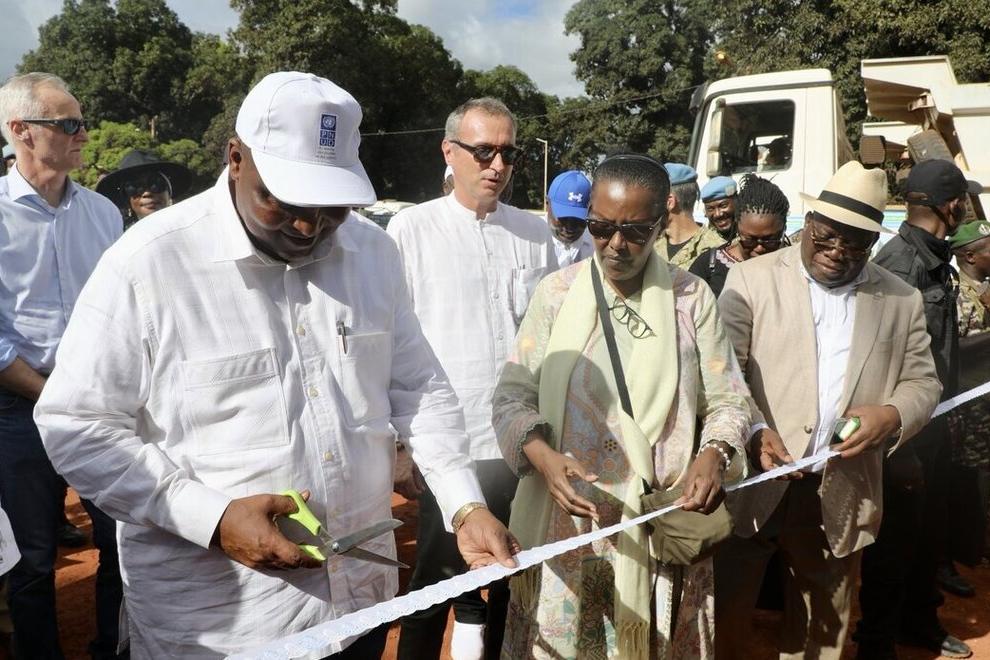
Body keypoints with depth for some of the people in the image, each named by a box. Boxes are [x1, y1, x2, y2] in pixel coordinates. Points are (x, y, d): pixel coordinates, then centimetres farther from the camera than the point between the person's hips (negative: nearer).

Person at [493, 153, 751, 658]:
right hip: (565, 519, 0)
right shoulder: (557, 292, -1)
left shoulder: (690, 297, -1)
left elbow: (728, 400, 4)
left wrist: (715, 452, -17)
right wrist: (543, 456, -20)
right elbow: (513, 396, -1)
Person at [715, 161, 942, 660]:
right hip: (753, 485, -2)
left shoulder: (901, 301, 8)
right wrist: (754, 431, -22)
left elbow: (922, 382, 11)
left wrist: (892, 415, -11)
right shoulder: (752, 278, -2)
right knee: (727, 619, 9)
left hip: (840, 500, 3)